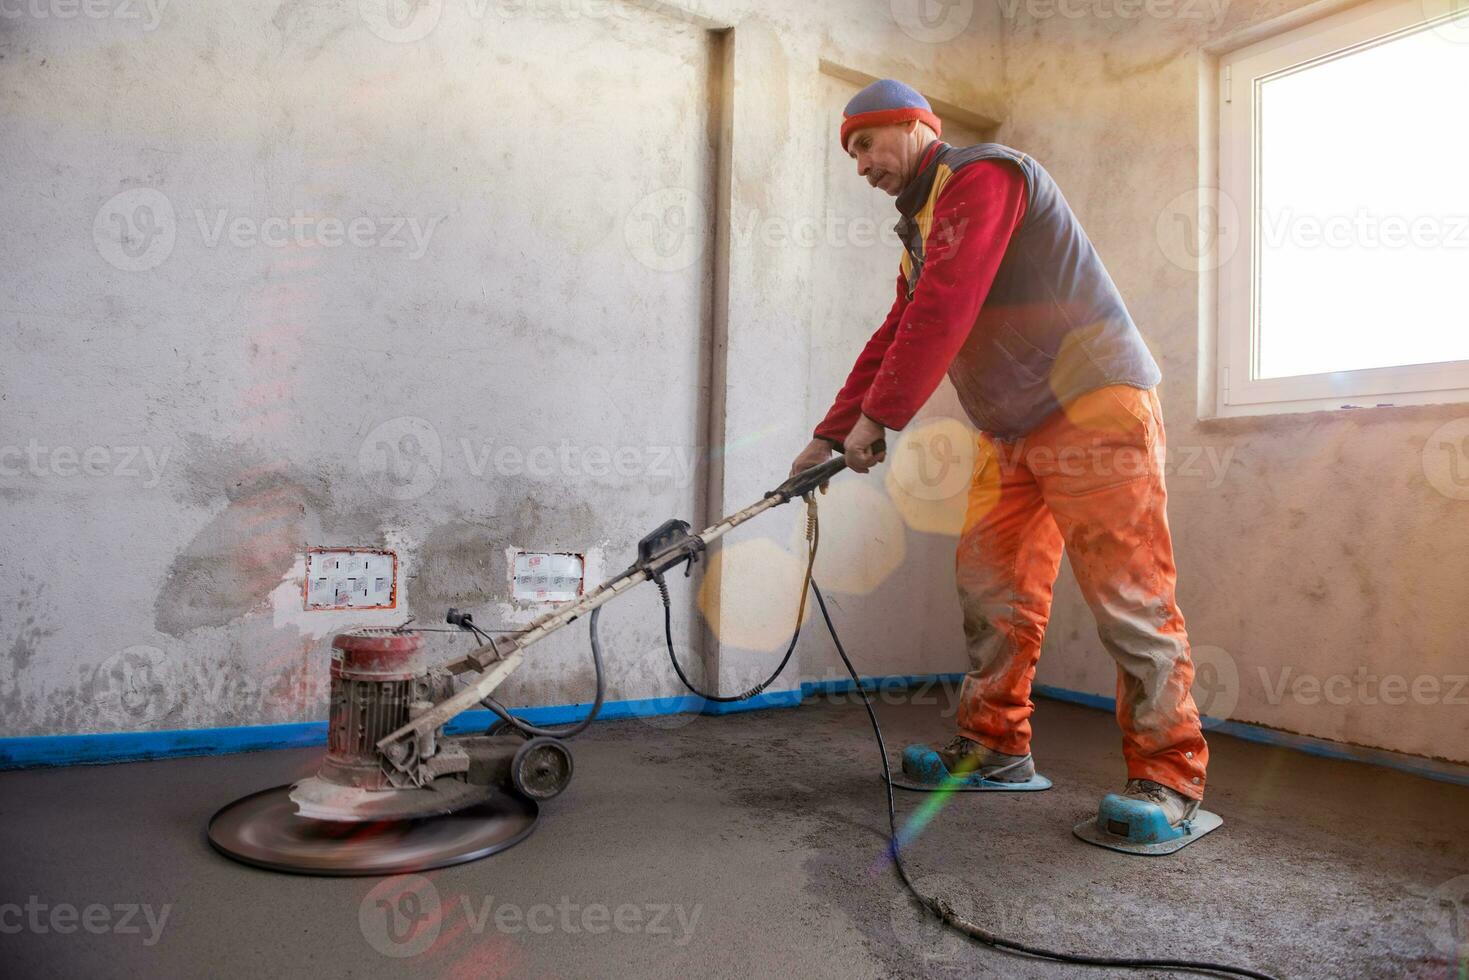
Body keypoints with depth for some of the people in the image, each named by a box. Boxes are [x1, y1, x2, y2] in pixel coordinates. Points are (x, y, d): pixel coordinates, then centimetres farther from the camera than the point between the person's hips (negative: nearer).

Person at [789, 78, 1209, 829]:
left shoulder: (981, 175, -9)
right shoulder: (923, 226, 22)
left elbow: (944, 312, -20)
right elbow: (893, 339, 20)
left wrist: (876, 417, -15)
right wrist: (830, 437, 15)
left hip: (1093, 402, -9)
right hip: (1010, 429, 10)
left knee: (1127, 591, -9)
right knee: (989, 578, 6)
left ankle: (1169, 774, 0)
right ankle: (996, 746, 16)